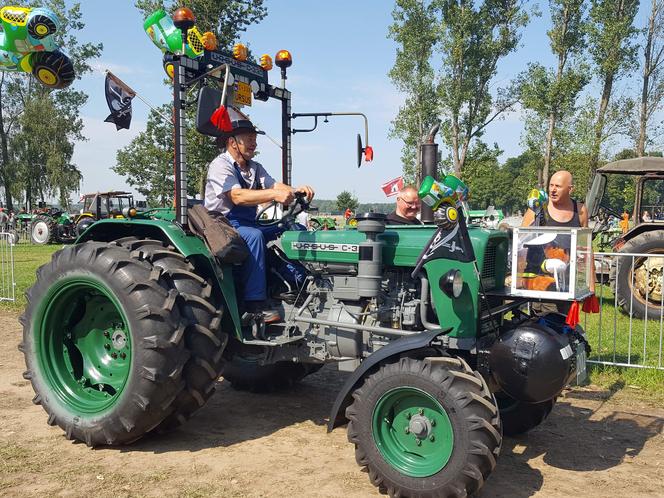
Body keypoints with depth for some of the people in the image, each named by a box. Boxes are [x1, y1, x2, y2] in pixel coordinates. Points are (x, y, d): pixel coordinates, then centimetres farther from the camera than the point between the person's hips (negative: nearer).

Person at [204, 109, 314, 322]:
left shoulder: (255, 168, 16)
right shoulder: (220, 165, -11)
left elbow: (275, 185, -1)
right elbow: (238, 196, -28)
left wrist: (297, 190, -23)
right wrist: (274, 195, -39)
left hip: (248, 224, 8)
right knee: (254, 236, -37)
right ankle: (255, 302, -34)